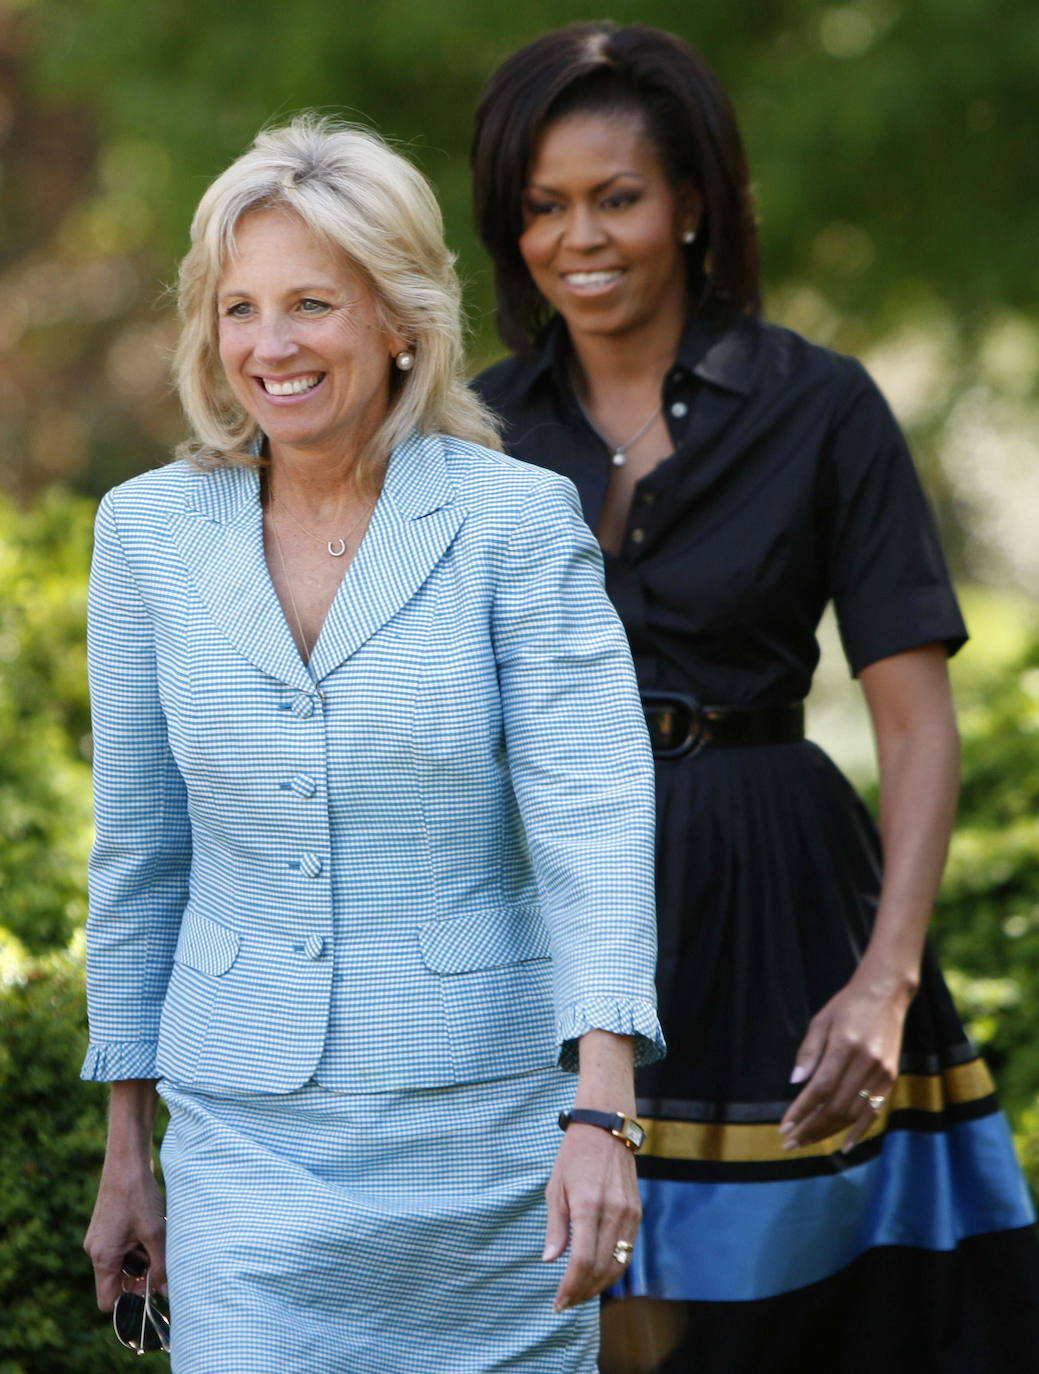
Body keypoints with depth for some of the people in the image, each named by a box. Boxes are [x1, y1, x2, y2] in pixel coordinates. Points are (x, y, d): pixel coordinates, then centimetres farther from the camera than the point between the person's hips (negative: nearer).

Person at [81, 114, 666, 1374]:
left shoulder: (518, 522, -7)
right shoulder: (149, 530, 3)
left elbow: (593, 812, -15)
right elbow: (137, 849, 10)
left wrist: (602, 1115, -28)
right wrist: (126, 1151, 12)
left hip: (489, 1123, -2)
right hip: (250, 1130, 2)